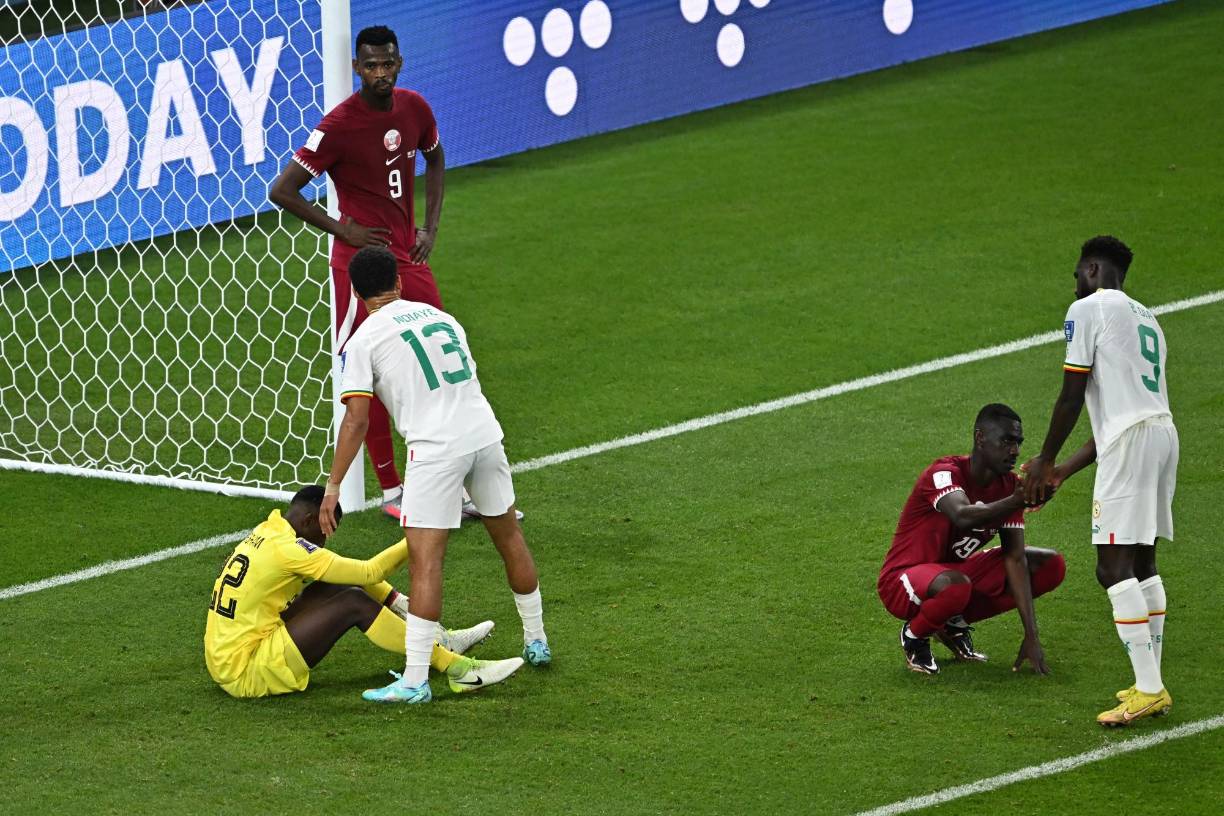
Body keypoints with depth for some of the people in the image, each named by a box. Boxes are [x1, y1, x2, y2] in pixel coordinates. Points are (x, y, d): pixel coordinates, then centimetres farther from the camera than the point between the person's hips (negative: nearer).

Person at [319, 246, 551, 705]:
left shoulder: (364, 339, 0)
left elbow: (356, 419, -7)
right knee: (509, 537, 22)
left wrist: (334, 485, -4)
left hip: (434, 449, -6)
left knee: (425, 560, -8)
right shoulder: (440, 317, 18)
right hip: (485, 434, 6)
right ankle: (536, 643, 37)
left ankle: (415, 680, -13)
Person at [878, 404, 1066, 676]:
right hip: (902, 580, -7)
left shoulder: (1009, 486, -3)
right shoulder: (945, 472, -23)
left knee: (1051, 566, -3)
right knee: (956, 586, -42)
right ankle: (914, 635, -7)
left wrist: (1031, 636, -15)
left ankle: (955, 623, 5)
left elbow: (1015, 559, -7)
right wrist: (1017, 502, -61)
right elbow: (963, 516, -45)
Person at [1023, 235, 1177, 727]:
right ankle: (1151, 685, 18)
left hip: (1130, 443, -9)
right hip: (1163, 432, 9)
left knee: (1114, 566, -10)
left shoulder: (1088, 309, 1)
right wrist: (1066, 470, 29)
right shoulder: (1146, 320, 26)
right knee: (1142, 562, 16)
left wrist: (1045, 461, 7)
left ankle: (1148, 690, -17)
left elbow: (1072, 397, -4)